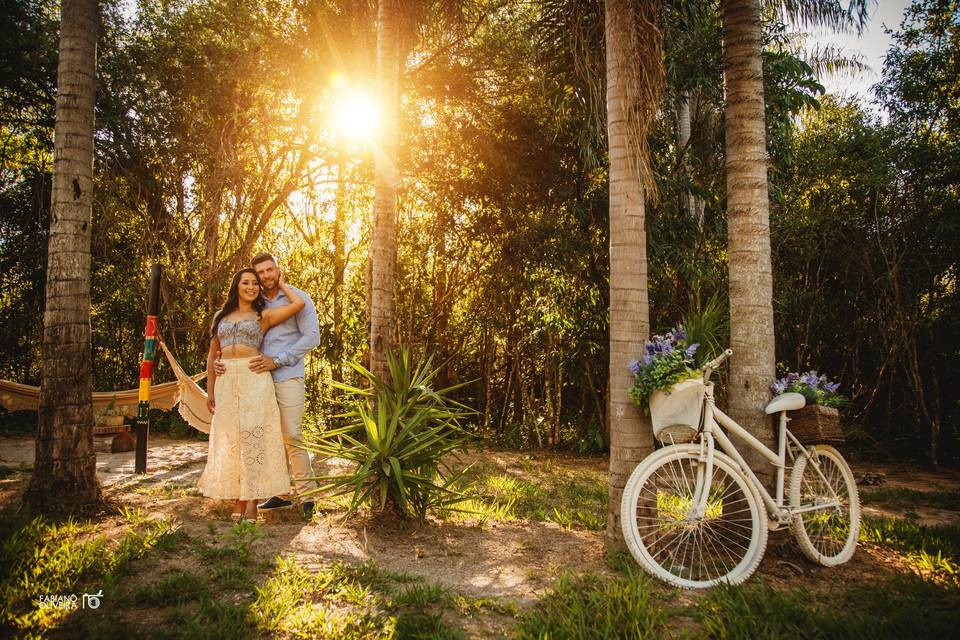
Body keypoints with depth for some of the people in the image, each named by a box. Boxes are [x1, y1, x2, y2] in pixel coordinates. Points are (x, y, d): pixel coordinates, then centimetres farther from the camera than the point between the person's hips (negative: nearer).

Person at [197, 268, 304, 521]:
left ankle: (252, 500, -1)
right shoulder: (221, 316, 16)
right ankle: (238, 499, 12)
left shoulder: (264, 315, 6)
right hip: (226, 382, 4)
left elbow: (299, 303, -6)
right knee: (230, 438, 4)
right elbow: (212, 354, 19)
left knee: (253, 436, -6)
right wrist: (210, 390, 16)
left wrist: (282, 285, 10)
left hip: (255, 379, -3)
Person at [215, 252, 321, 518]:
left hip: (287, 377, -5)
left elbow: (312, 336, -9)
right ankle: (282, 493, 16)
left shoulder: (297, 298, -1)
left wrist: (276, 361, -14)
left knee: (292, 436, -9)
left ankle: (307, 493, 1)